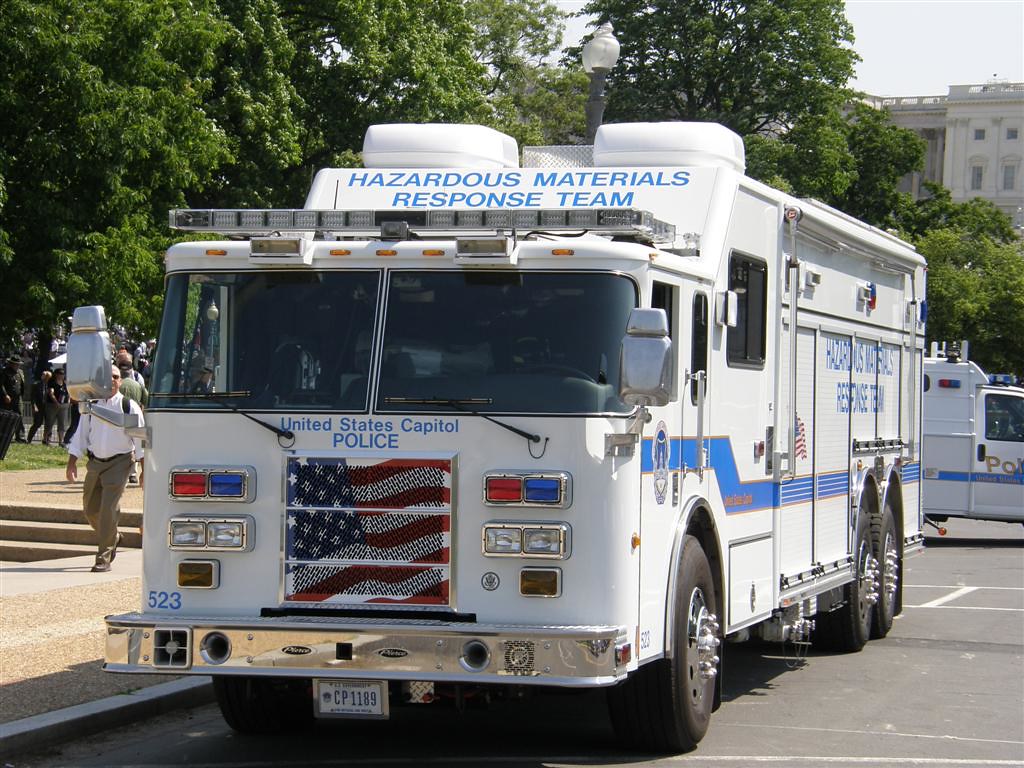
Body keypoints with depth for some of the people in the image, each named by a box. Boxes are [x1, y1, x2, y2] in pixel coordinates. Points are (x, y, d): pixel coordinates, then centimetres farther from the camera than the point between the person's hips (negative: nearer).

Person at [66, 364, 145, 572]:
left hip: (119, 463, -4)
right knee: (90, 509, 10)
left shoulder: (129, 407, -5)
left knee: (108, 510, -12)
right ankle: (113, 538, 38)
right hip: (95, 462, 4)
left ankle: (104, 559, -4)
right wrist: (72, 463, 5)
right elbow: (81, 436, 11)